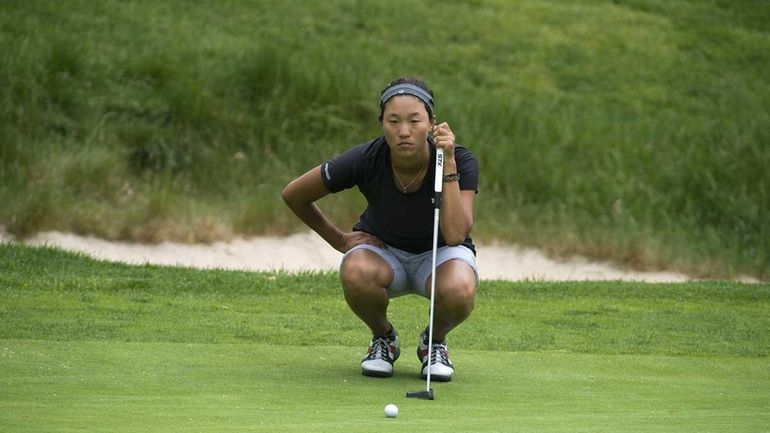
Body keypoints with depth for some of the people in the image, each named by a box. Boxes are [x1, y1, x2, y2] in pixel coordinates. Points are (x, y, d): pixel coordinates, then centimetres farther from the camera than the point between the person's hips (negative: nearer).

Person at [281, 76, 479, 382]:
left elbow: (455, 235, -37)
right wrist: (338, 239, -2)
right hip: (383, 249, 1)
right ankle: (383, 339, -3)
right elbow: (293, 195, -8)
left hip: (438, 252, -1)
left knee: (459, 290, -38)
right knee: (356, 273, -37)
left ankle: (434, 342, -1)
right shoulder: (365, 160, -24)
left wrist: (449, 165, -39)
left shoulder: (461, 161, -25)